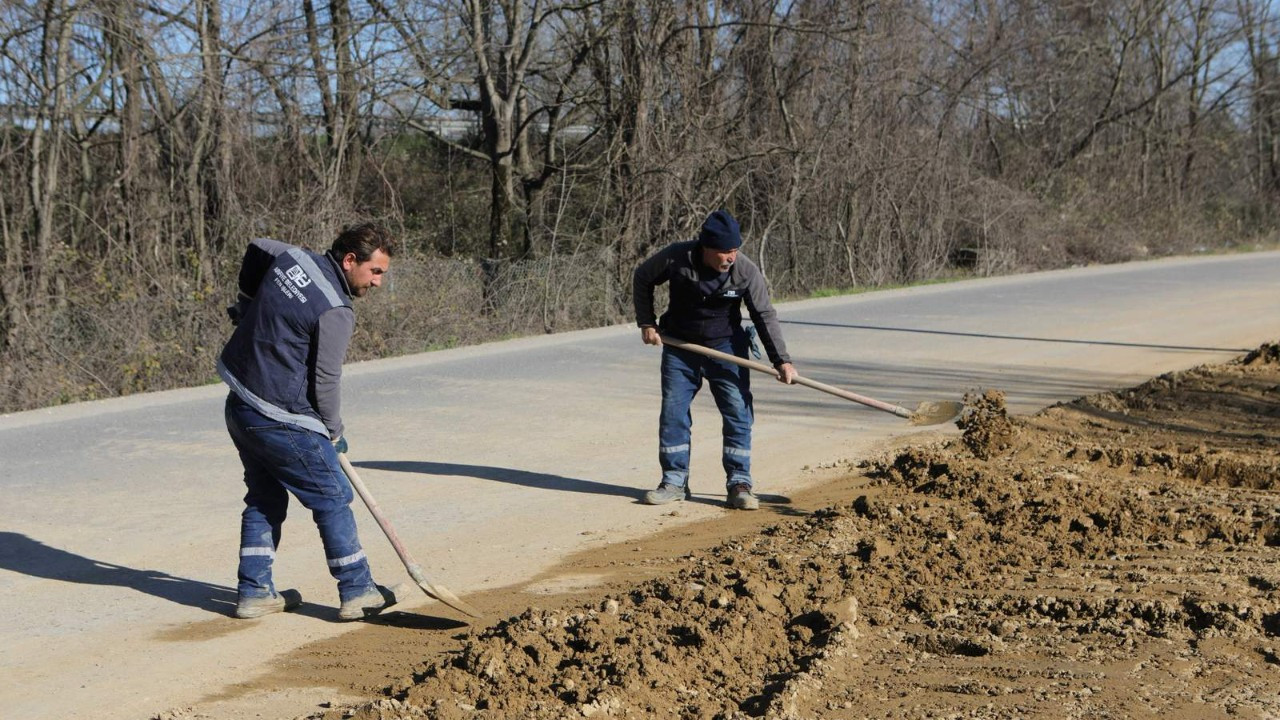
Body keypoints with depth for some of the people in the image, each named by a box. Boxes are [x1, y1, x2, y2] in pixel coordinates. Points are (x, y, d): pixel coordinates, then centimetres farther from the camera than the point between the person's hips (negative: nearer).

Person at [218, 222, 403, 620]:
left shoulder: (291, 256, 5)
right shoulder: (336, 311, -19)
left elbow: (256, 247, 28)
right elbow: (325, 381, -14)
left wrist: (249, 305, 42)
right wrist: (334, 431, 3)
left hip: (239, 408, 9)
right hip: (280, 420, -9)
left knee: (264, 498, 20)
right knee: (333, 498, 4)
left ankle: (254, 592, 22)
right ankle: (357, 592, 11)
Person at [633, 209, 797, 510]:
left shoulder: (746, 271, -18)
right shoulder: (676, 258, -19)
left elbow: (765, 316, -12)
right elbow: (642, 279, 0)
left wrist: (781, 360, -17)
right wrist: (646, 322, -4)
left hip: (726, 347, 0)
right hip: (679, 348, 0)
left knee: (738, 413, -5)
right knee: (673, 413, 2)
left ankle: (739, 484, 3)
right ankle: (674, 482, 12)